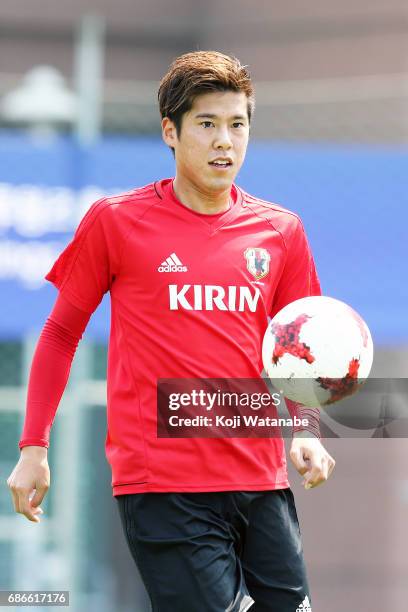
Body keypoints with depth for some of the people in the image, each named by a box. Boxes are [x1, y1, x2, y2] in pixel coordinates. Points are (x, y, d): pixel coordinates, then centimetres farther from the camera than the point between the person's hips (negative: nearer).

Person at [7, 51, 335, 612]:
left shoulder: (280, 231, 8)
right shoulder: (116, 222, 0)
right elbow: (61, 334, 9)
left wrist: (307, 432, -2)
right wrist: (33, 447, 4)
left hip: (262, 481, 4)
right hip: (162, 485, -4)